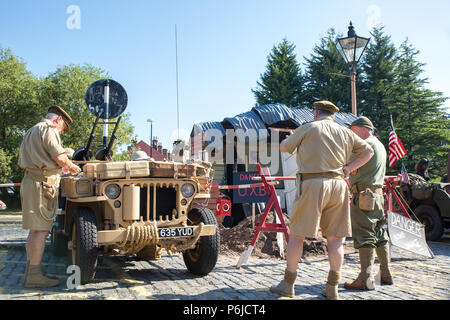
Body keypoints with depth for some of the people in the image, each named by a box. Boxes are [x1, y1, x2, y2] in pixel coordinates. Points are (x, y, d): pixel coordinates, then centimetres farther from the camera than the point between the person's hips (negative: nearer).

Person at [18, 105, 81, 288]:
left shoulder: (31, 132, 25)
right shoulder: (48, 129, -6)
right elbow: (59, 156, -17)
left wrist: (60, 167, 23)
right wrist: (72, 167, 2)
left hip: (30, 180, 10)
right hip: (42, 183, -10)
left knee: (35, 229, 12)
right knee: (41, 230, -9)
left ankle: (30, 273, 16)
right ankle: (34, 275, -8)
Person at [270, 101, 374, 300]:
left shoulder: (308, 128, 4)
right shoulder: (344, 132, 15)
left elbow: (284, 147, 12)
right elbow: (368, 151, 20)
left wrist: (296, 138, 31)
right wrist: (349, 167, 13)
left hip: (312, 184, -4)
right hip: (338, 185, 4)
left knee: (297, 234, 3)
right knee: (335, 237, 8)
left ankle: (288, 284, 8)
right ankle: (332, 288, 10)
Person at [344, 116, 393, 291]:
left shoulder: (365, 145, -9)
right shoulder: (380, 146, 21)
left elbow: (352, 169, -15)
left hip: (364, 195, -10)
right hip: (378, 193, 10)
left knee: (364, 235, -10)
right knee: (379, 234, 14)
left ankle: (366, 278, -11)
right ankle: (386, 274, 21)